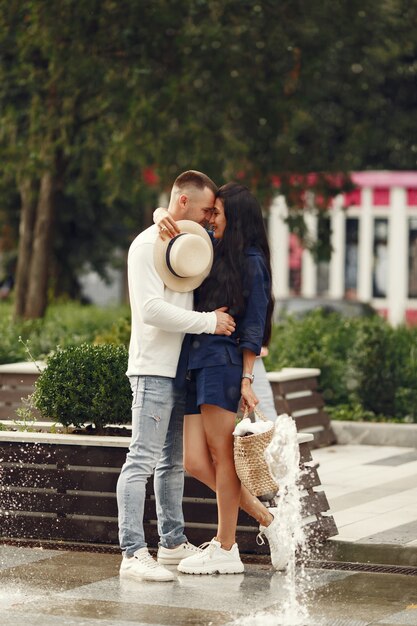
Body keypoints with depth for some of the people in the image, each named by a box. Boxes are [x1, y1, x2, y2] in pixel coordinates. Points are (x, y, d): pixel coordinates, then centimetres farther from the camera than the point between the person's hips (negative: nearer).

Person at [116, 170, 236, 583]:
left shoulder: (187, 243, 18)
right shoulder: (147, 245, -10)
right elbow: (152, 309, -20)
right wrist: (209, 322, -16)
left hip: (182, 369, 9)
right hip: (153, 368, -9)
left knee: (173, 460, 15)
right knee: (143, 459, -12)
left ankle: (172, 542, 23)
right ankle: (133, 553, -14)